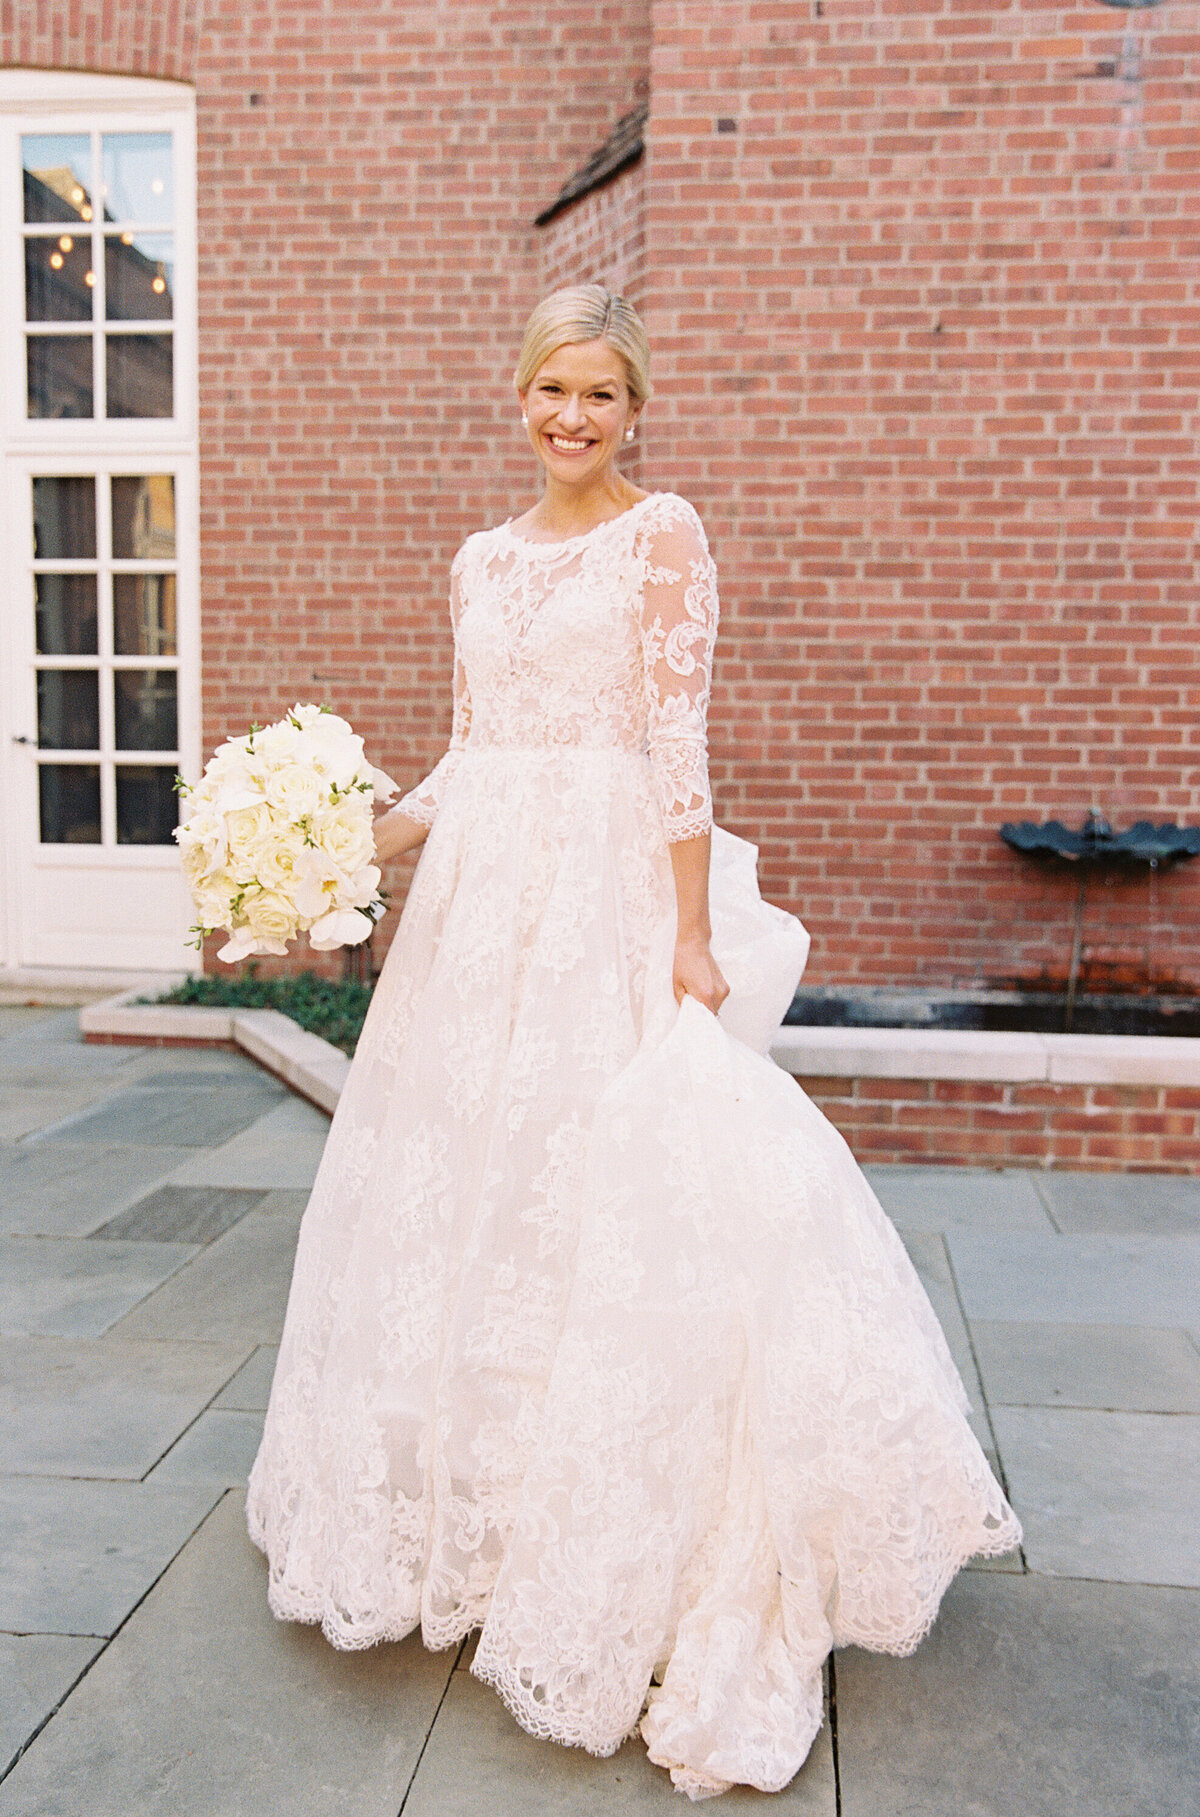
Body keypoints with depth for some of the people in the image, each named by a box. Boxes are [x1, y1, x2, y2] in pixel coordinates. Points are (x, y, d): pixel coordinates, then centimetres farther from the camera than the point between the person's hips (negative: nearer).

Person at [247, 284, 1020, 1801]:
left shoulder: (662, 535, -2)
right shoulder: (482, 561, 16)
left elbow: (679, 742, -10)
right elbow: (468, 757, 16)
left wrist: (693, 937, -15)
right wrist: (365, 839, 2)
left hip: (614, 900, -6)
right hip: (483, 902, 6)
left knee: (620, 1189, -5)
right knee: (467, 1184, 11)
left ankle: (629, 1559, 12)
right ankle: (480, 1500, 31)